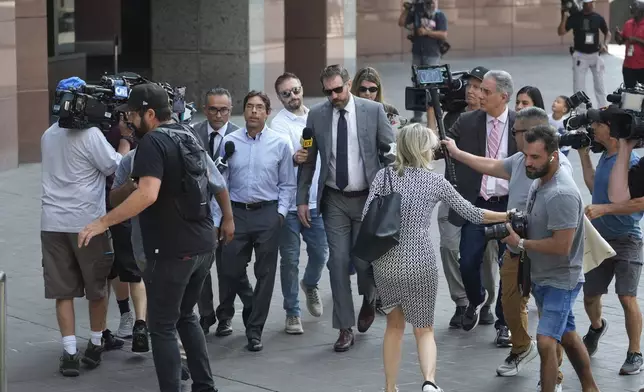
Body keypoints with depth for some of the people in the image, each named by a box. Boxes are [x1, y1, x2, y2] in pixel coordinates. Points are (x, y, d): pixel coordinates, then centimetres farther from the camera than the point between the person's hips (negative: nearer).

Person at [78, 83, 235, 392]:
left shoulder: (152, 142, -14)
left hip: (172, 250, -9)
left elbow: (147, 194, -28)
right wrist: (227, 219, 38)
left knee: (163, 326, 1)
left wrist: (103, 222, -26)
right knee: (186, 316, 22)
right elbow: (218, 184, 24)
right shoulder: (189, 138, 13)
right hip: (204, 246, 9)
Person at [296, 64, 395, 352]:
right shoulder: (316, 115, 1)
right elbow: (308, 161, 7)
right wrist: (302, 199, 4)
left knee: (364, 260, 0)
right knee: (338, 262, -1)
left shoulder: (373, 110, -5)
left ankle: (369, 300, 35)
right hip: (334, 200, 2)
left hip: (367, 197, -1)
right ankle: (345, 329, 7)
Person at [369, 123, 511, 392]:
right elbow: (471, 213, 7)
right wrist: (508, 216, 20)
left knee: (395, 324, 21)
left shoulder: (384, 175, 1)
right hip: (419, 265, -2)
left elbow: (366, 219, -5)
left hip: (386, 264, 2)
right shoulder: (435, 182, -1)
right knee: (424, 329, 10)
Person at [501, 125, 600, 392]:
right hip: (541, 276, 10)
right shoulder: (539, 181, 1)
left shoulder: (562, 195, -28)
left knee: (546, 342, -17)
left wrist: (521, 243, -19)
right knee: (568, 336, 21)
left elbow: (561, 246, -29)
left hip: (560, 281, -10)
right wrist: (514, 226, 0)